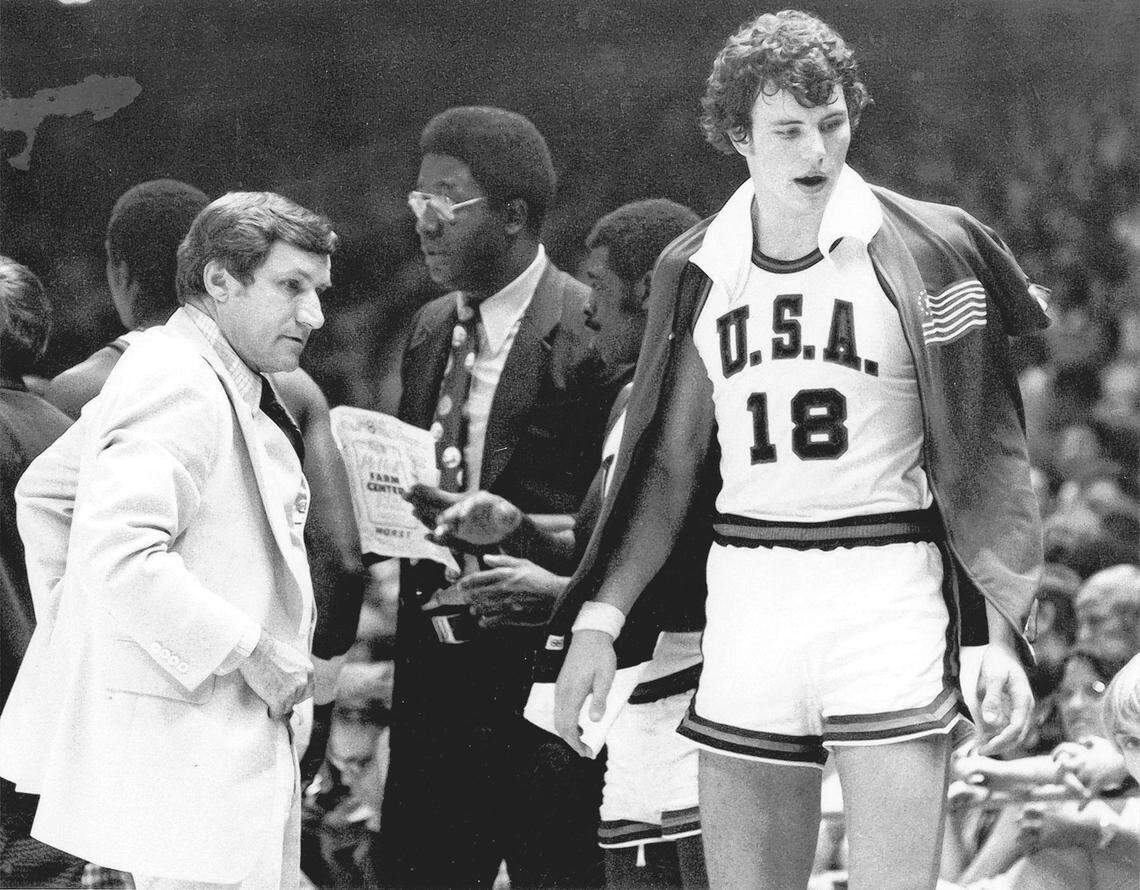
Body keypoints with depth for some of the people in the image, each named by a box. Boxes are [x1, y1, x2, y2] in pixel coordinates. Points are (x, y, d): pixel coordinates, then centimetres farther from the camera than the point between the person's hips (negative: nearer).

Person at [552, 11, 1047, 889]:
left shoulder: (925, 252, -1)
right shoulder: (698, 273, 9)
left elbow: (981, 454, 0)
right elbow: (667, 464, 15)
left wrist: (1003, 630, -8)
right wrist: (600, 618, 6)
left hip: (888, 592, -3)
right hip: (747, 601, 4)